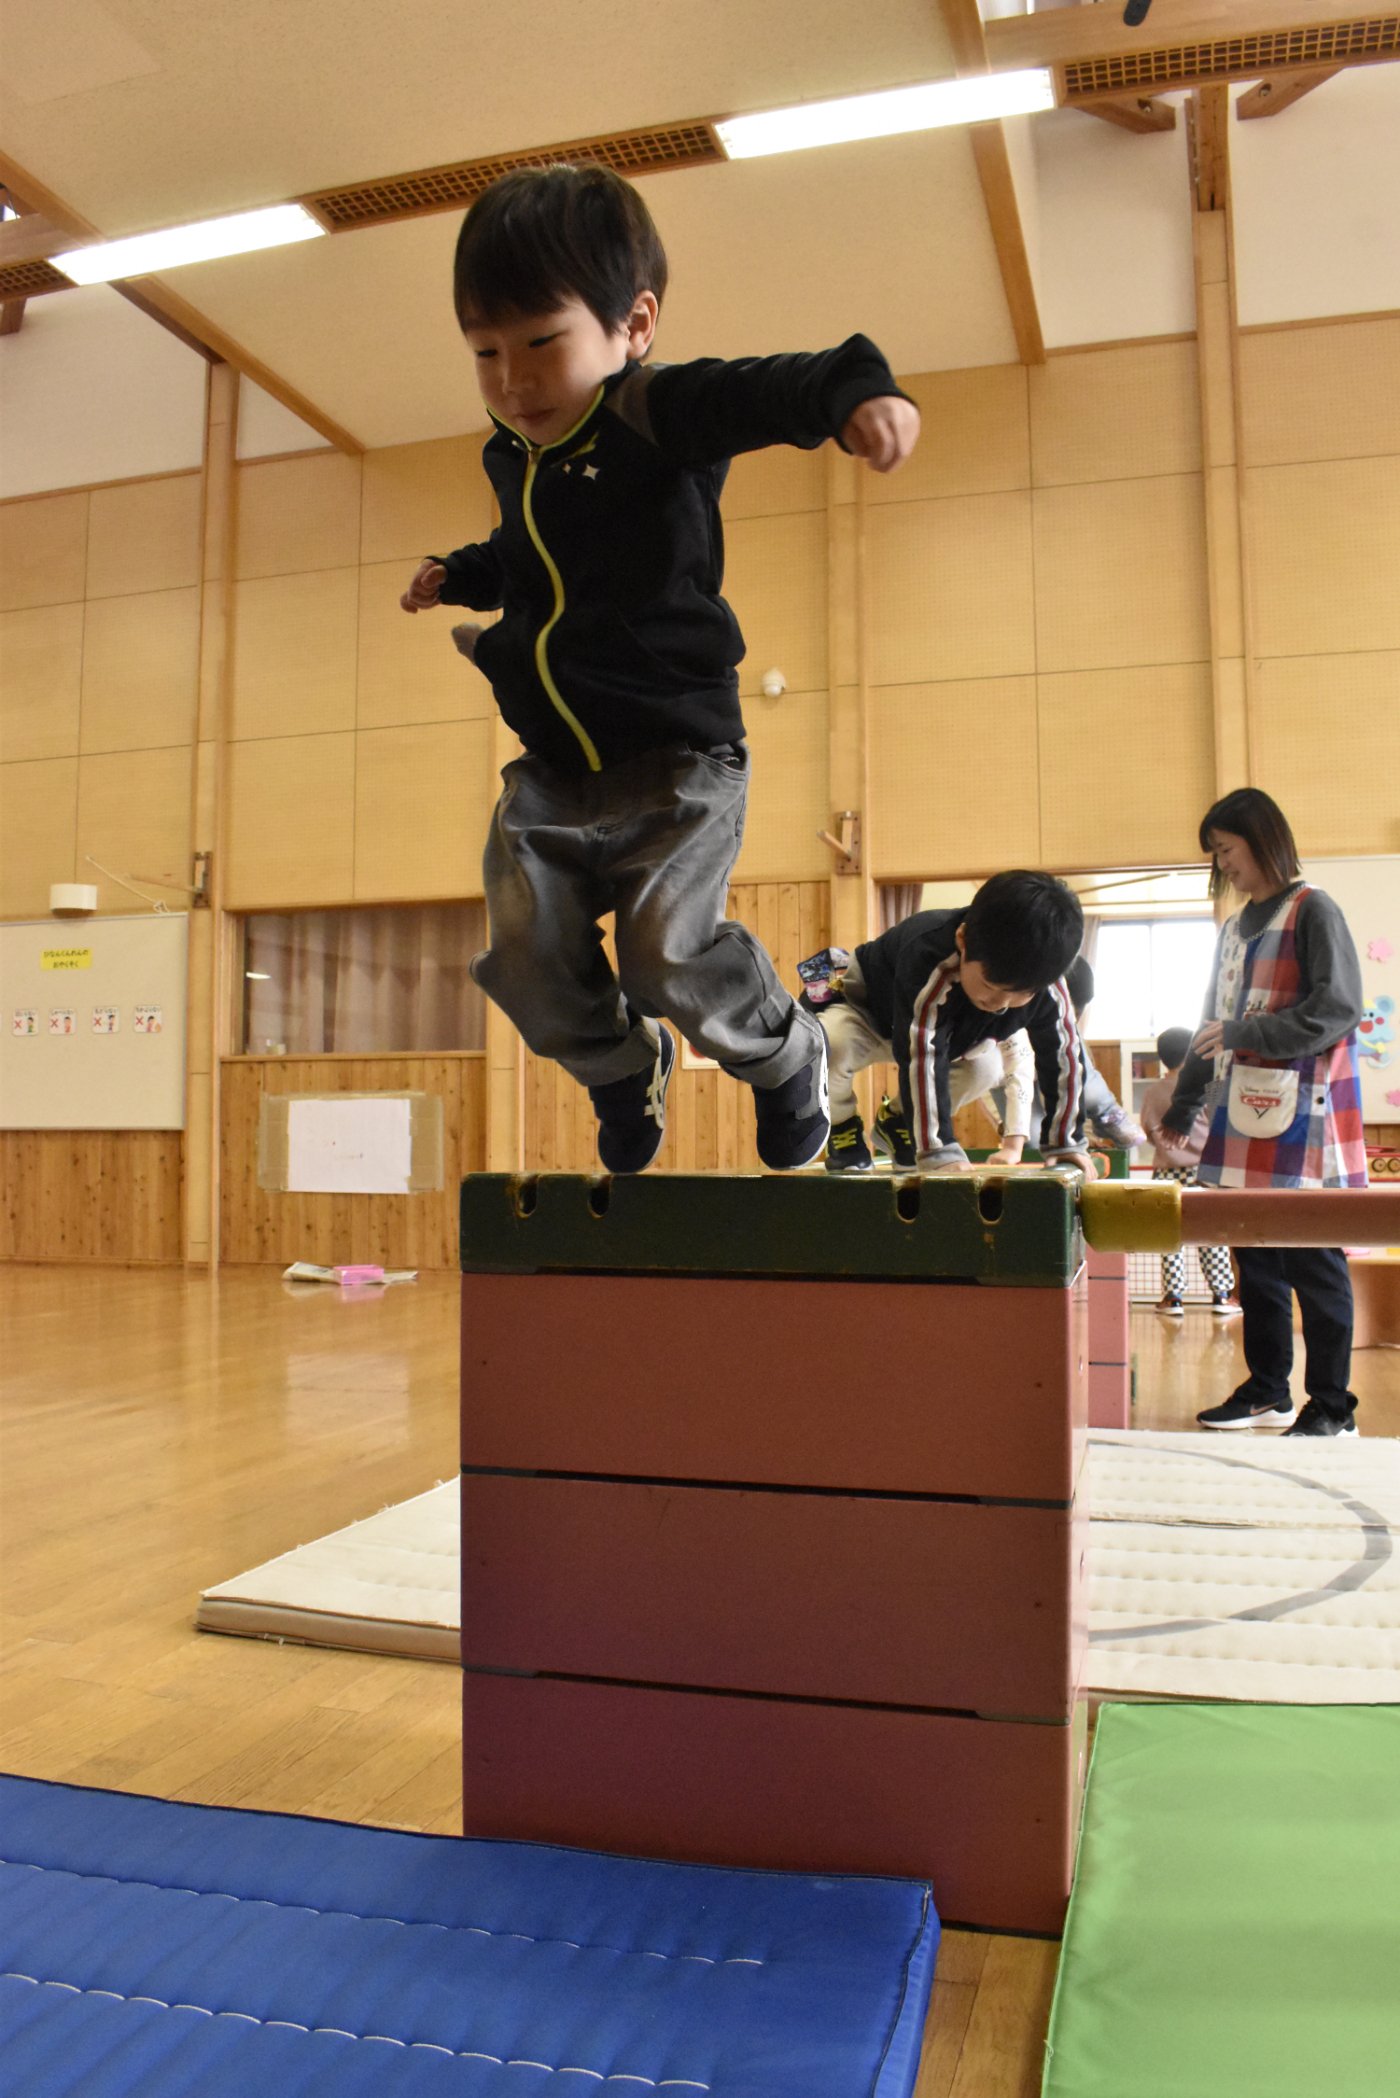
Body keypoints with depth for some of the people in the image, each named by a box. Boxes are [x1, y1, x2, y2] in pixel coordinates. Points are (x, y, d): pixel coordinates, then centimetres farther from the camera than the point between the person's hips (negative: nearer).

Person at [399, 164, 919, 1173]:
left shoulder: (659, 412, -12)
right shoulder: (511, 454, 10)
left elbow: (762, 393, -34)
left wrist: (853, 390, -51)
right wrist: (458, 575, 21)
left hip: (676, 760, -6)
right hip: (550, 775, 7)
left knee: (669, 953, -17)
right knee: (527, 957, -4)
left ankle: (787, 1057, 16)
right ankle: (624, 1068, 28)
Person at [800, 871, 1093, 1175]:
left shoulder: (1041, 987, -26)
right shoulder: (929, 963, -45)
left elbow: (1063, 1057, -14)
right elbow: (920, 1059, -47)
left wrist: (1065, 1144, -11)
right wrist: (938, 1152, -49)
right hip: (863, 1006, -7)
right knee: (829, 1047, -36)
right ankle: (843, 1131, -6)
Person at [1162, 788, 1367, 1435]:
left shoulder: (1312, 911, -4)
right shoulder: (1235, 928, 18)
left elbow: (1338, 1010, -13)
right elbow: (1212, 1028, 22)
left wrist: (1241, 1034, -14)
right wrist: (1181, 1108, 23)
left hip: (1300, 1122, -7)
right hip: (1242, 1122, 7)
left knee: (1312, 1262, -2)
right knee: (1255, 1259, 10)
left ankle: (1332, 1411, 8)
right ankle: (1267, 1392, 21)